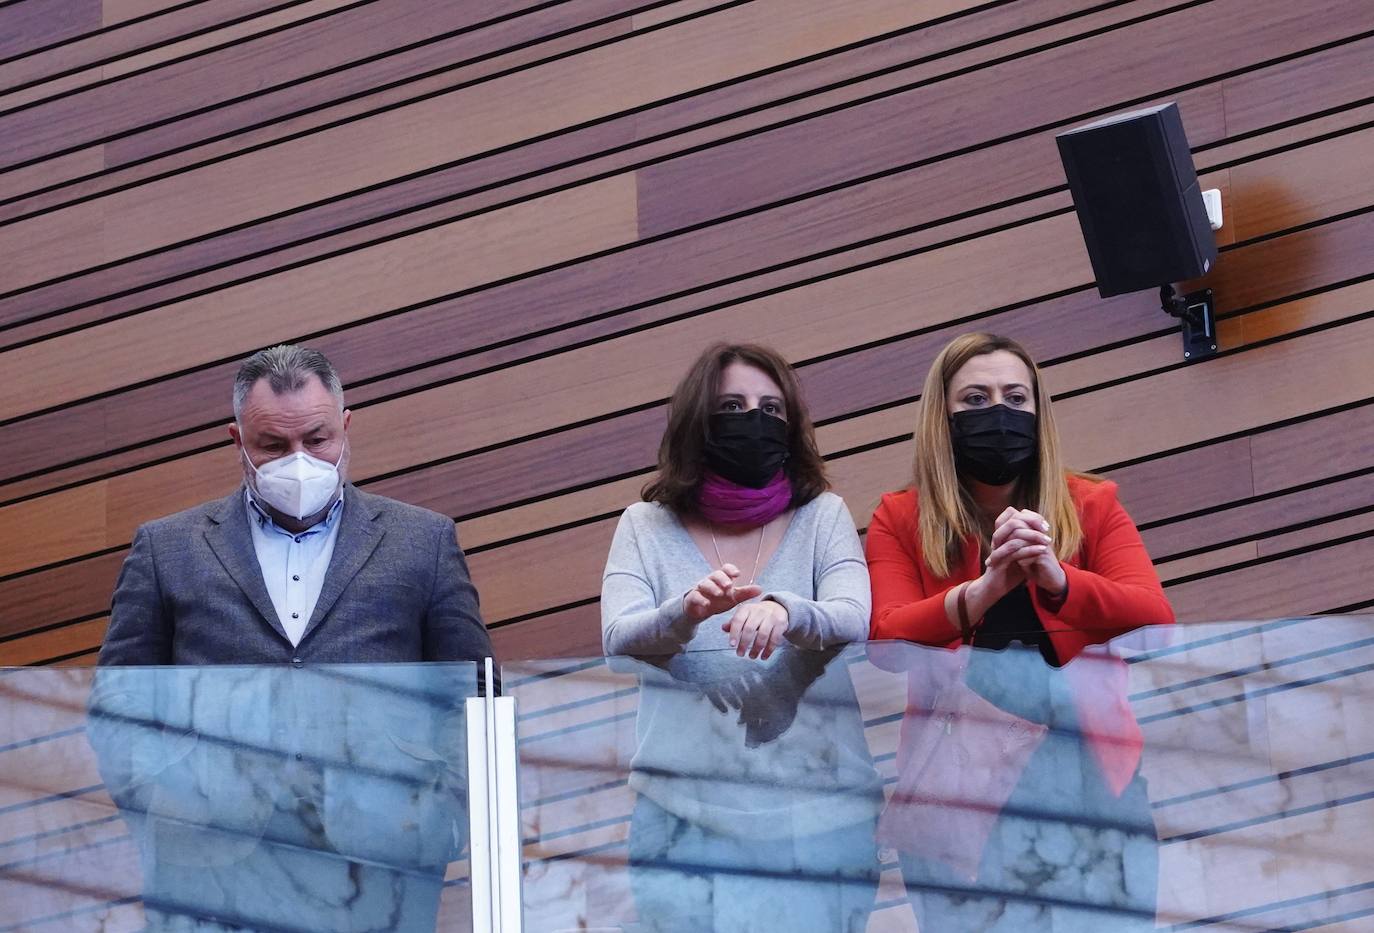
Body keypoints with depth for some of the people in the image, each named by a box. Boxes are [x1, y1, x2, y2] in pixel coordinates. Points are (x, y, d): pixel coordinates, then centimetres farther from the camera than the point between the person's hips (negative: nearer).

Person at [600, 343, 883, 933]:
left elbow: (853, 618, -11)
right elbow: (618, 639, -8)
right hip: (682, 810, 0)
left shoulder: (822, 517, 6)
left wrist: (784, 612, -33)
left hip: (812, 803, 0)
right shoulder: (645, 527, 7)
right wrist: (686, 612, -30)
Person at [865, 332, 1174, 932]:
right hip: (955, 766, -1)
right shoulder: (899, 520, 9)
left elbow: (1156, 618, -4)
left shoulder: (1092, 506, 11)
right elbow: (886, 641, -6)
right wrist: (981, 592, -23)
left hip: (1084, 764, 1)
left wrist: (1057, 579, -22)